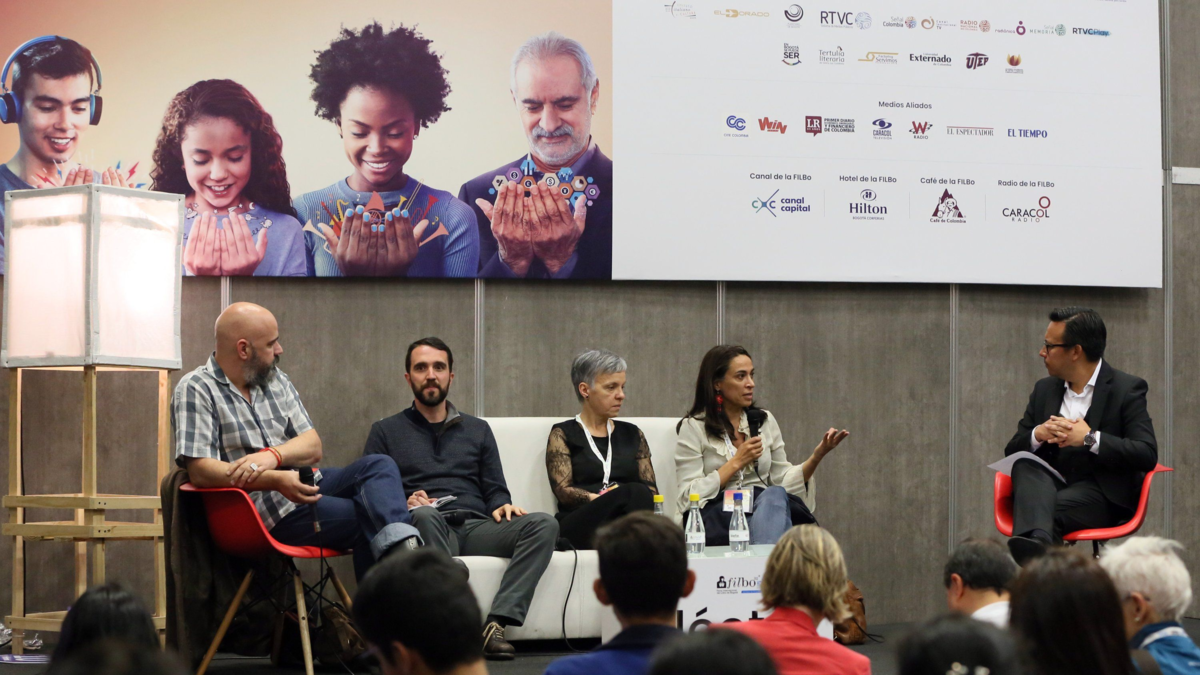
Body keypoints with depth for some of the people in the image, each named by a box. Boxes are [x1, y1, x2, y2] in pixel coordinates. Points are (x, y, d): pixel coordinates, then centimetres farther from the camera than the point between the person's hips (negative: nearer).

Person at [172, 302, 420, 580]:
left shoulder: (276, 381, 18)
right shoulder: (195, 390, -3)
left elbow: (313, 447, 10)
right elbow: (200, 472, -16)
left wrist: (273, 455, -14)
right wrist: (276, 480, -26)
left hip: (303, 486, 7)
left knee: (379, 466, -20)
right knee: (366, 522, -23)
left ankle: (400, 544, -45)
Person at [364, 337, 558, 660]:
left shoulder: (477, 430, 28)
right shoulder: (386, 431, 19)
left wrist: (502, 506, -4)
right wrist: (402, 505, -13)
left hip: (475, 526, 3)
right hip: (427, 530, -3)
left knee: (543, 524, -26)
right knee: (424, 516, -40)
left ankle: (497, 624, -38)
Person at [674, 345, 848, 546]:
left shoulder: (764, 421, 18)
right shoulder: (693, 427, 3)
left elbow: (783, 480, 17)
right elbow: (688, 496, -4)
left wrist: (818, 455, 2)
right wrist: (737, 462, -6)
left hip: (765, 506, 4)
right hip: (717, 517, -4)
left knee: (775, 495, -34)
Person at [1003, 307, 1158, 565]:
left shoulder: (1127, 389, 3)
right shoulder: (1044, 390, 20)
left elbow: (1148, 455, -9)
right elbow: (1012, 450, 16)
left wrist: (1091, 439, -18)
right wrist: (1038, 435, -8)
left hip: (1101, 495, -4)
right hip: (1047, 487, 4)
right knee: (1026, 464, -32)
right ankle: (1037, 541, -61)